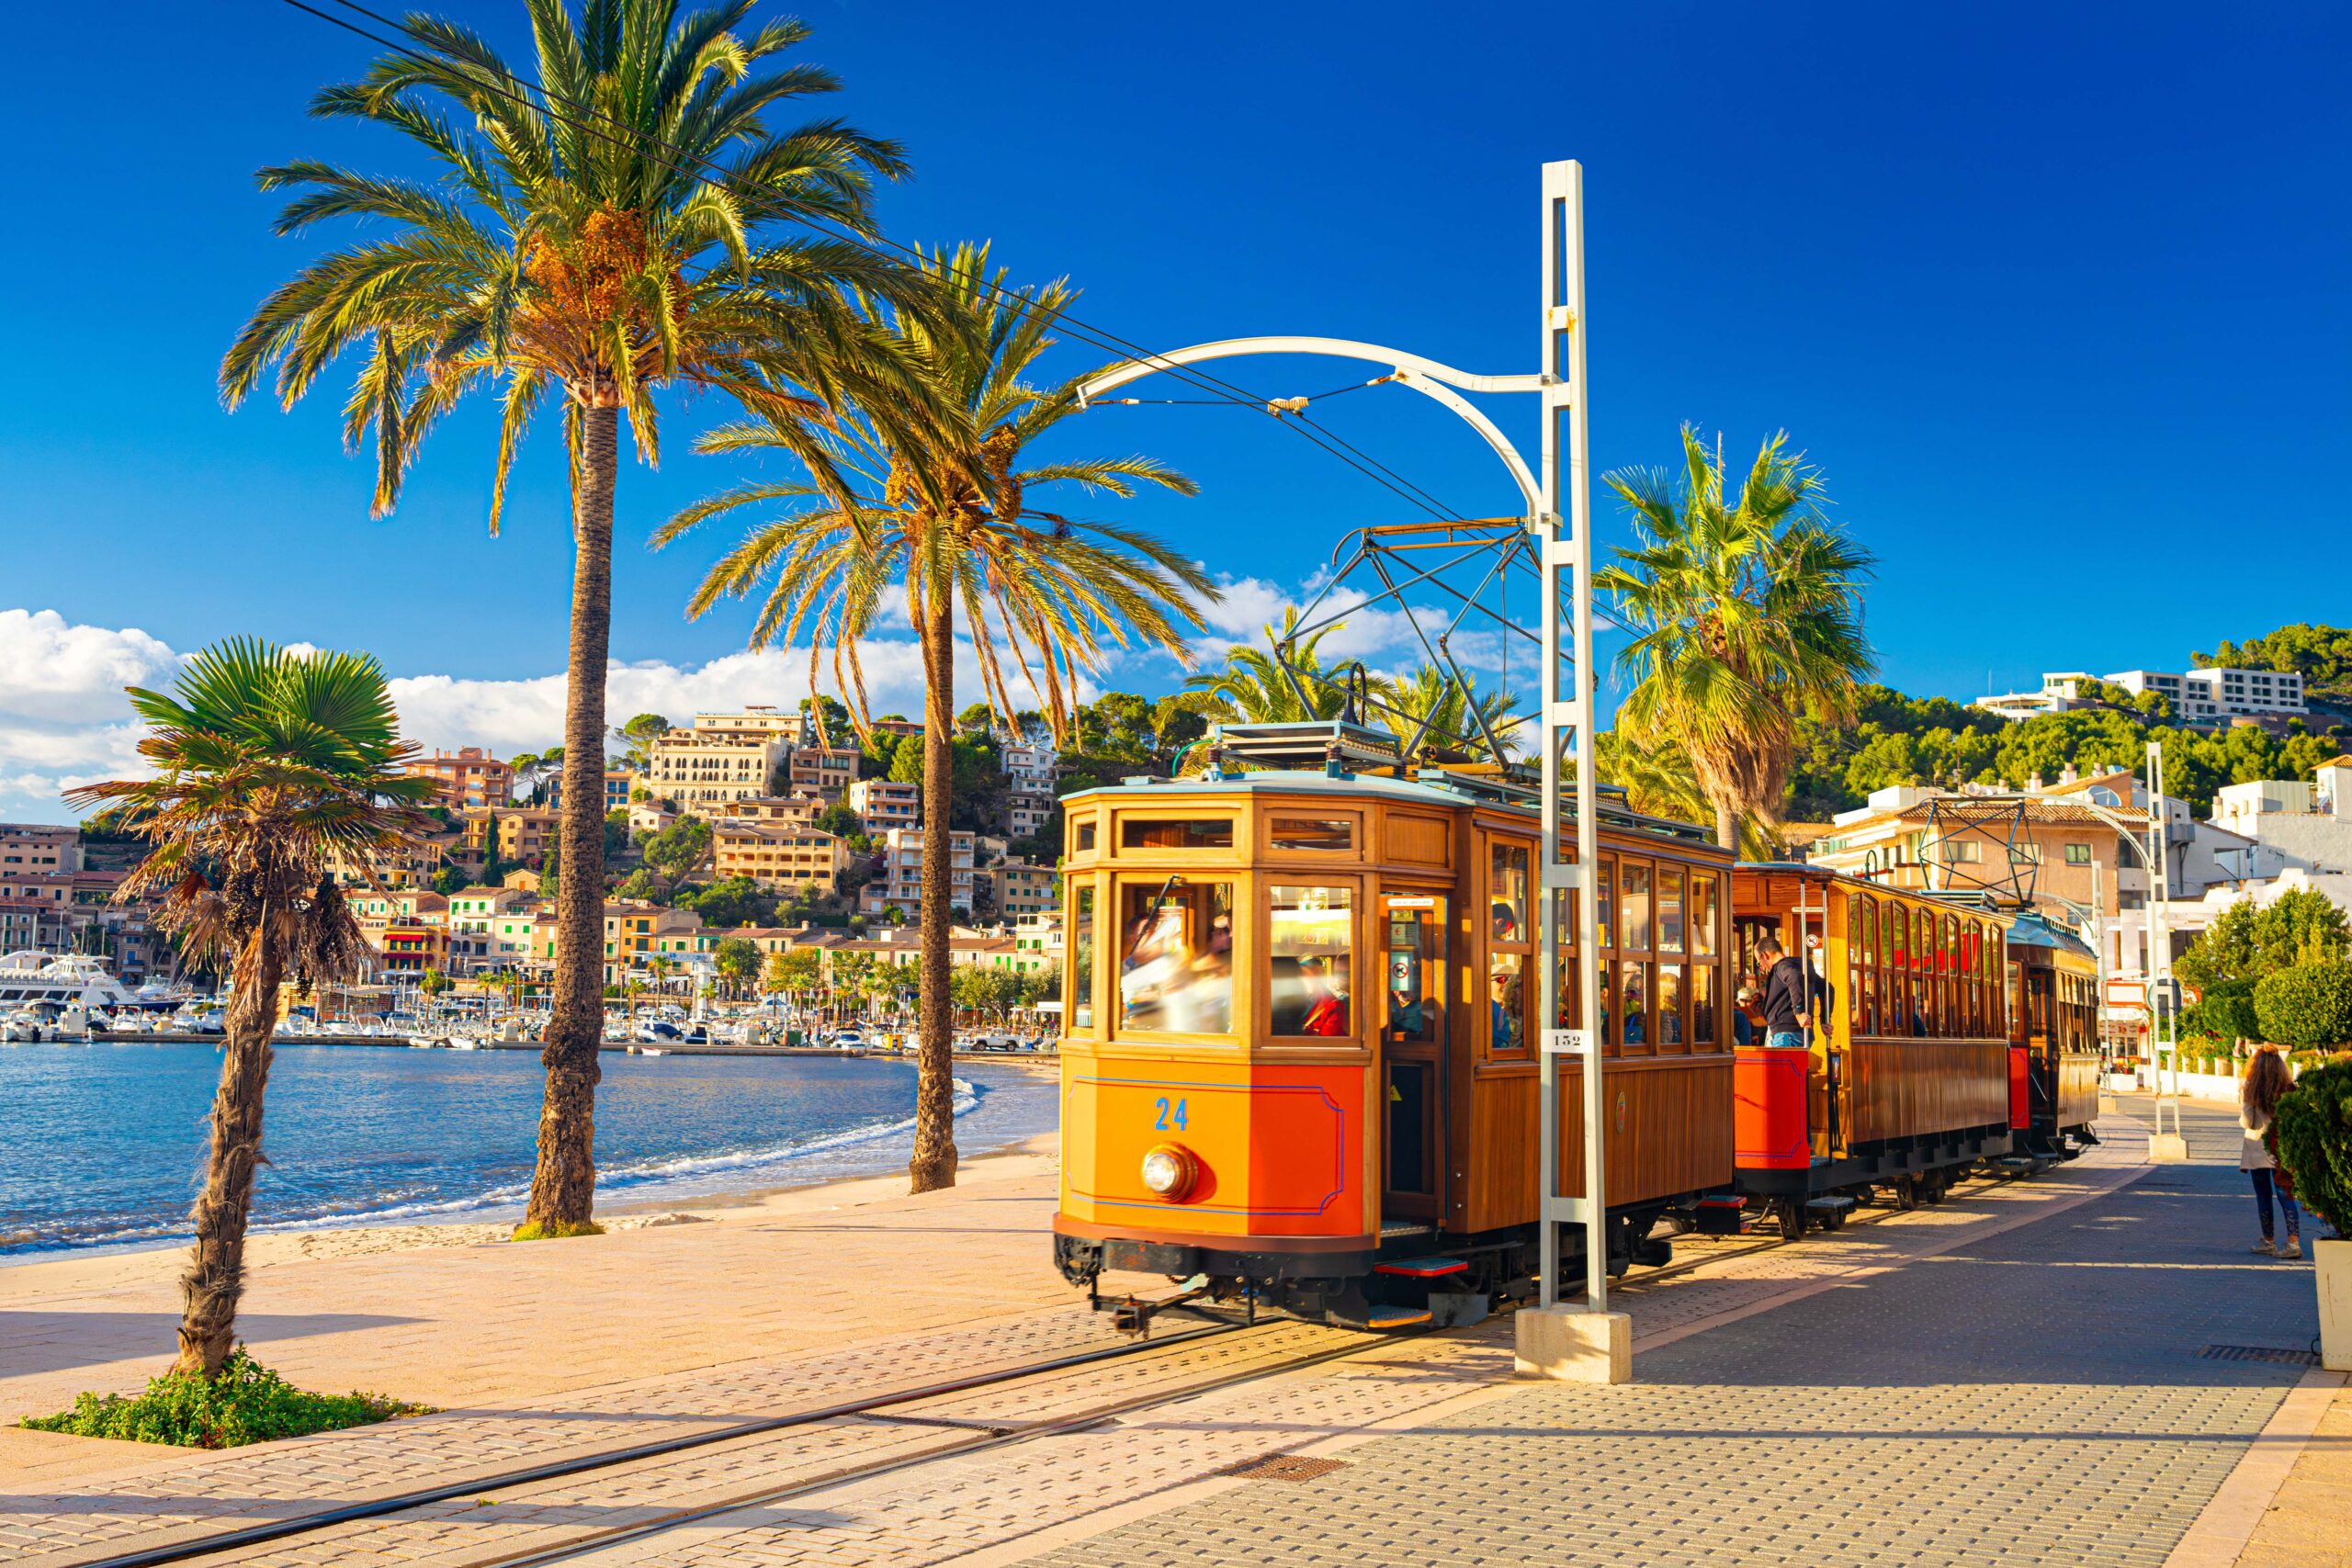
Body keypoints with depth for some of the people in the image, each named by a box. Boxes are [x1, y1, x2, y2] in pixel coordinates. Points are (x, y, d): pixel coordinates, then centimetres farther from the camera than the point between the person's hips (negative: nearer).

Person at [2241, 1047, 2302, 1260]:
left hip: (2258, 1149, -2)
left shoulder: (2248, 1090, -10)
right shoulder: (2289, 1089, -3)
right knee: (2286, 1196, 5)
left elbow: (2246, 1123, -10)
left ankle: (2267, 1242, 18)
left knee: (2263, 1195, 10)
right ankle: (2293, 1241, -7)